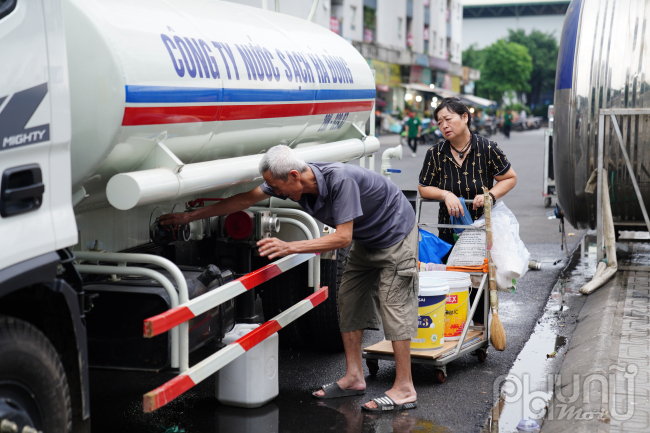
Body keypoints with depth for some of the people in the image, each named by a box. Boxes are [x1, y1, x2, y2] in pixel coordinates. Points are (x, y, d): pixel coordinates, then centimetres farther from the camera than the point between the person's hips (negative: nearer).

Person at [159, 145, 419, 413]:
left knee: (394, 305, -10)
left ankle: (404, 390, -5)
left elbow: (343, 237, -36)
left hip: (396, 235, -8)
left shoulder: (341, 180, -37)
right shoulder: (291, 182, -13)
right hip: (366, 240, 8)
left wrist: (289, 247, -39)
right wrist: (190, 217, -1)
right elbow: (245, 199, -3)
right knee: (348, 300, 6)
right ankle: (353, 378, 14)